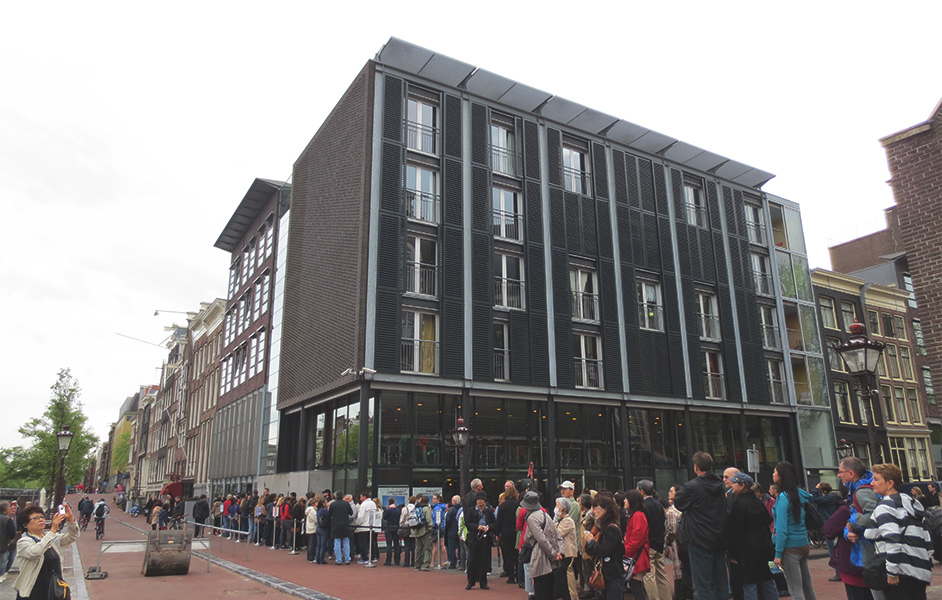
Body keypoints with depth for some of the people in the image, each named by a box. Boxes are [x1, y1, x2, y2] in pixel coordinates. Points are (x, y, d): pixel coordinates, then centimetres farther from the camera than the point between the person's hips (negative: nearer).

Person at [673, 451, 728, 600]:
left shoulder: (692, 487, -16)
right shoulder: (720, 486, 6)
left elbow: (678, 503, -1)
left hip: (700, 542, -7)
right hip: (719, 541, 7)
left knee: (702, 586, -2)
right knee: (721, 583, 15)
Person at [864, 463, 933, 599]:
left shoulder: (884, 507, -12)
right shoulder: (911, 503, 15)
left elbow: (892, 540, -23)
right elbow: (927, 540, 18)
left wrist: (892, 572, -18)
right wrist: (927, 567, 22)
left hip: (902, 574, -9)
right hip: (921, 573, 9)